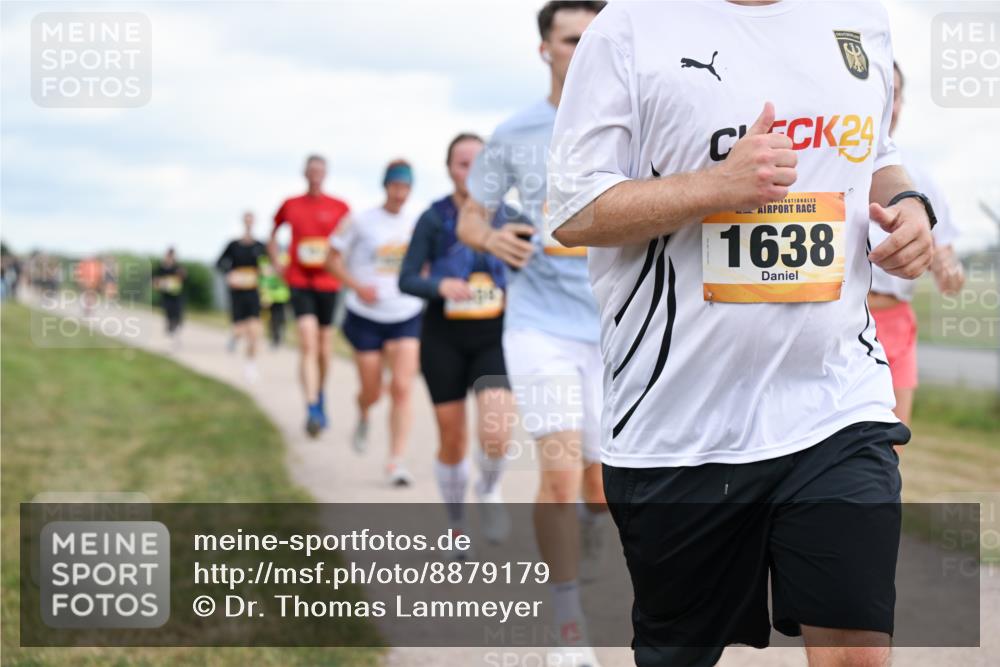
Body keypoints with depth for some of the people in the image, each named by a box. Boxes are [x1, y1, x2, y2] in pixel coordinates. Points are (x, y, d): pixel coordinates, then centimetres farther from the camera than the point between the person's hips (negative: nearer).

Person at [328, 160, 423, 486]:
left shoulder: (417, 224, 5)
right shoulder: (361, 221, -4)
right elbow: (334, 260, 0)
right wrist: (357, 286, -15)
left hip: (407, 316, 1)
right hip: (366, 316, -1)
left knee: (402, 388, -13)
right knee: (372, 392, 6)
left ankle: (396, 461, -11)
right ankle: (363, 418, 43)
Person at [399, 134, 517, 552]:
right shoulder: (434, 219, -4)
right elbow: (407, 279, -6)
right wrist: (441, 286, -24)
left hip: (493, 336, 0)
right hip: (444, 338, 0)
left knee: (497, 433, -19)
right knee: (452, 439, 5)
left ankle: (490, 491, 13)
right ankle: (456, 525, 26)